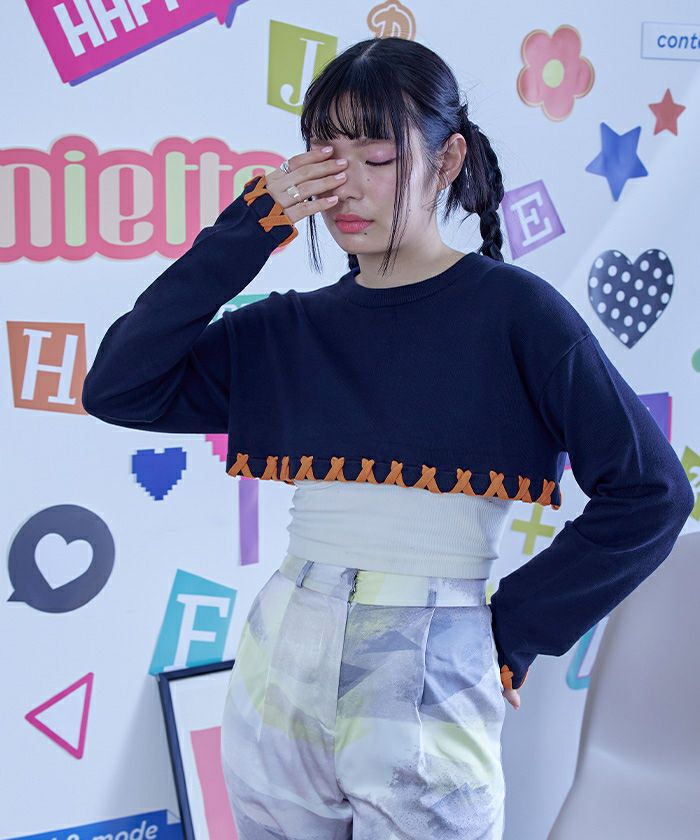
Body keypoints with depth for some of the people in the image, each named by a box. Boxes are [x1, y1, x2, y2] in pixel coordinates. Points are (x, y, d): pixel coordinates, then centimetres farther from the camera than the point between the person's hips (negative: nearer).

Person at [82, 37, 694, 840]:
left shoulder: (511, 309, -6)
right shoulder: (287, 329, 5)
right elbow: (116, 388, -5)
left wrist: (514, 629, -5)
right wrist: (248, 228, -8)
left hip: (427, 688, -4)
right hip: (278, 678, 4)